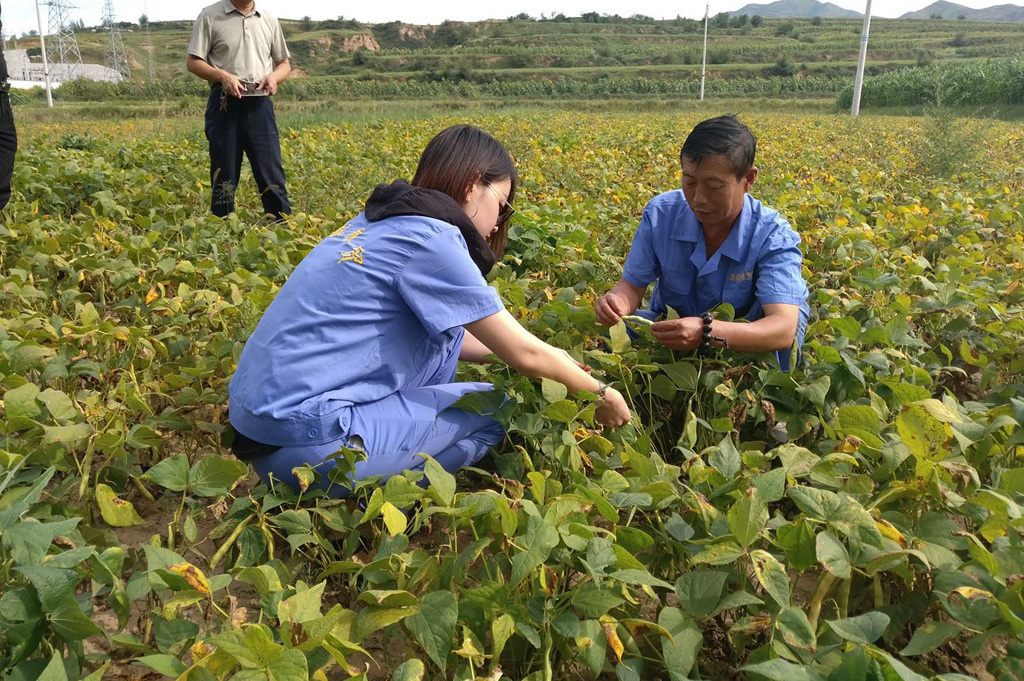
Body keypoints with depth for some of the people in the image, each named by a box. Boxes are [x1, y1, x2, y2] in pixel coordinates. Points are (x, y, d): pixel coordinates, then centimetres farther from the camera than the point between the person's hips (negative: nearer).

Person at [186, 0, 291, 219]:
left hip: (260, 105, 2)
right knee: (224, 176, 3)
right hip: (225, 104, -2)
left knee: (272, 172, 0)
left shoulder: (269, 21, 11)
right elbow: (192, 62, 0)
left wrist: (274, 76, -4)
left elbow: (285, 64, 19)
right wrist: (222, 76, -17)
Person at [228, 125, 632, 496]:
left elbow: (451, 337, 23)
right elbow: (524, 354, -9)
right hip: (303, 442, -9)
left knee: (444, 326, 14)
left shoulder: (380, 223, 13)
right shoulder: (430, 239, -13)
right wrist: (602, 394, 8)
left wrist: (550, 359, 24)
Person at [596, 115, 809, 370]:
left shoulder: (774, 237, -23)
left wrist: (708, 332, -54)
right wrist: (617, 301, -35)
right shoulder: (660, 214, -15)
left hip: (743, 350, -1)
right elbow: (632, 285, -8)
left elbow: (784, 330, -36)